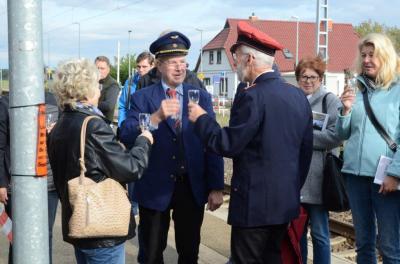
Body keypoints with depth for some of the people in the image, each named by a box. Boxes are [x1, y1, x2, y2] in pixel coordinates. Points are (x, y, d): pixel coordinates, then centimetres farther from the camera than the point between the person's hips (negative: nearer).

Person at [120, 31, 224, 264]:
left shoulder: (202, 97, 2)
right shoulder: (142, 98, -3)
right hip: (155, 188, -1)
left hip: (192, 188, 1)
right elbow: (126, 138, -15)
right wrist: (156, 117, -30)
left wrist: (217, 187, -5)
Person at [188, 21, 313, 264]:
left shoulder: (252, 96, -17)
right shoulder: (299, 95, 7)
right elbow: (306, 149, 12)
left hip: (255, 202, -8)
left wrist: (201, 119, -2)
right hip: (286, 200, 8)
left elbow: (228, 145, -16)